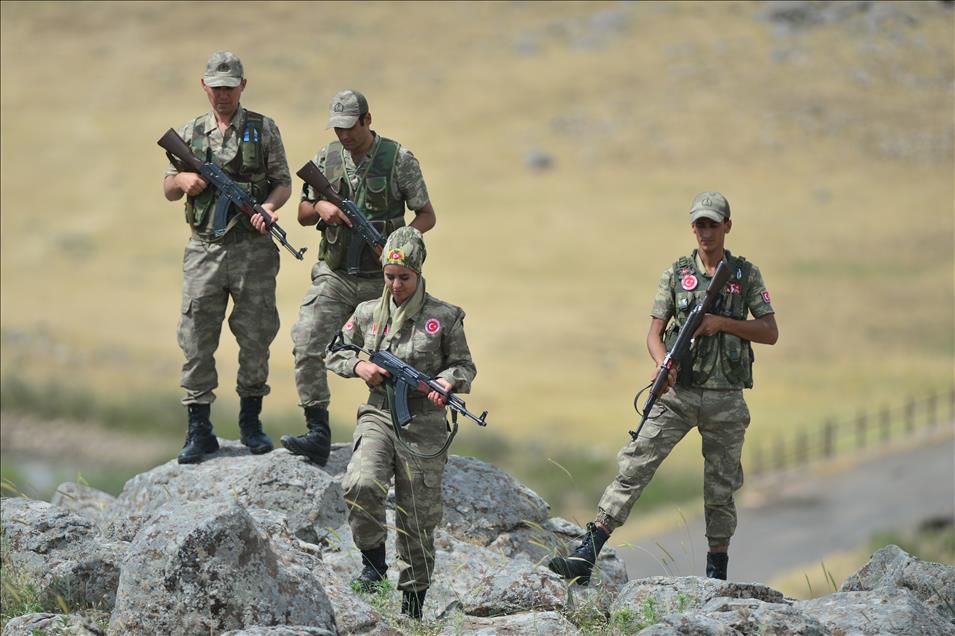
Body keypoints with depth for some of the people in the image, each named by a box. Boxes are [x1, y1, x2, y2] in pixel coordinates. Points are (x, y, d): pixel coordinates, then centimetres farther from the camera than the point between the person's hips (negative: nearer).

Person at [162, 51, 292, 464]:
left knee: (256, 336, 3)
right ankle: (199, 429, 3)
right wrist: (184, 180, -7)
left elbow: (283, 182, 5)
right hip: (204, 250, 1)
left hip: (253, 248, -1)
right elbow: (168, 190, 16)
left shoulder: (263, 130, 5)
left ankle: (251, 422, 16)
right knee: (196, 338, -2)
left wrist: (268, 206, -16)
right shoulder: (189, 134, 11)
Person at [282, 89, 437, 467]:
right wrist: (320, 207, -11)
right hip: (333, 276, 2)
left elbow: (426, 215, 0)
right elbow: (303, 215, 13)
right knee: (306, 346, -17)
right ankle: (318, 435, -16)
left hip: (381, 278, -2)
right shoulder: (325, 159, 5)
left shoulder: (399, 159, -5)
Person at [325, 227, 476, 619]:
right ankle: (373, 559, -3)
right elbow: (333, 352, 18)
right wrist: (358, 367, -3)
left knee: (418, 518, 3)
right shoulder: (368, 313, 7)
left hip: (423, 426, -1)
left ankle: (413, 601, 17)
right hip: (378, 416, 1)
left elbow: (465, 366, 6)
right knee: (362, 486, -27)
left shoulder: (444, 317, 1)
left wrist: (448, 381, -16)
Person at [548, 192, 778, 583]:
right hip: (678, 393, 0)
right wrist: (663, 364, -17)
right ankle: (585, 558, -17)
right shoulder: (676, 274, 6)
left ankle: (717, 574, 18)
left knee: (721, 489, 6)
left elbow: (770, 333, 2)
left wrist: (724, 323, -12)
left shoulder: (746, 275, 5)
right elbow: (654, 333, 5)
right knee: (633, 468, -11)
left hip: (725, 399, 0)